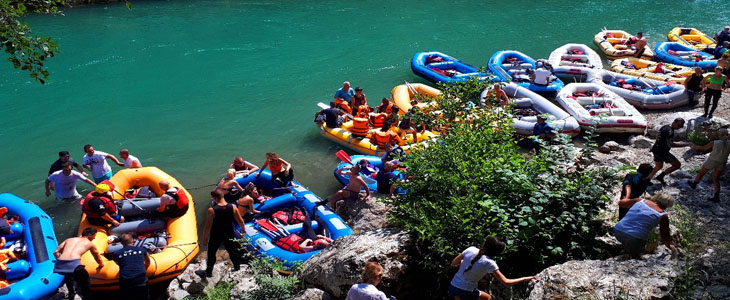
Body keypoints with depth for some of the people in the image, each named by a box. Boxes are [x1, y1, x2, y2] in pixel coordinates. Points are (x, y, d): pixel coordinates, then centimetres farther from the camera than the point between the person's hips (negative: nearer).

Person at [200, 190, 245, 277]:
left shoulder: (211, 210, -21)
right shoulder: (232, 207, -11)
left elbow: (208, 226, -17)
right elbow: (240, 221, -3)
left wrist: (204, 239, -6)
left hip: (216, 235, -3)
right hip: (229, 234, 3)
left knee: (211, 253, 16)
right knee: (233, 252, 19)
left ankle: (209, 272, 24)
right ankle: (237, 268, 30)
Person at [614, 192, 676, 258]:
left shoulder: (640, 201, 10)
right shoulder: (663, 216, 2)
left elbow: (620, 203, 24)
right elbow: (665, 238, 10)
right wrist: (669, 246, 30)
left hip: (617, 231, 4)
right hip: (634, 240, -4)